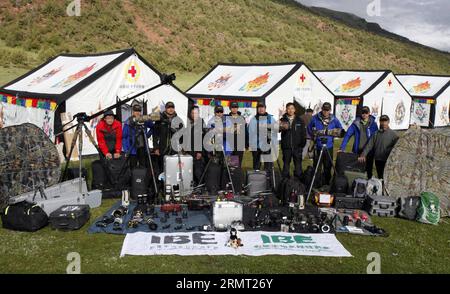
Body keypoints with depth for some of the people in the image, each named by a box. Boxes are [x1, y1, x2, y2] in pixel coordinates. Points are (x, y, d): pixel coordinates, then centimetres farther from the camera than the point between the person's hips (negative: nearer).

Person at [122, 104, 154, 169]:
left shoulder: (145, 121, 3)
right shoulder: (128, 123, -7)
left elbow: (153, 127, 20)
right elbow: (124, 137, -5)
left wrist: (148, 134, 5)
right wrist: (126, 150, -11)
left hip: (143, 148, 3)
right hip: (133, 149, -3)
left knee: (143, 167, 7)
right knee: (133, 167, 2)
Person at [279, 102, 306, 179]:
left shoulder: (299, 120, 5)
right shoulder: (282, 120, 2)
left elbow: (303, 134, 5)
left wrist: (302, 144, -2)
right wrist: (283, 128, -35)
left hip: (297, 147, 0)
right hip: (286, 147, 0)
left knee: (298, 164, 4)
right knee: (286, 164, 7)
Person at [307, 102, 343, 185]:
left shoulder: (334, 119, -1)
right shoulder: (315, 118, -3)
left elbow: (340, 130, 13)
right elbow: (309, 128, 9)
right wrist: (313, 136, -1)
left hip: (329, 147, 1)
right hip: (317, 147, -1)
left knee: (328, 167, 7)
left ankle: (326, 184, 19)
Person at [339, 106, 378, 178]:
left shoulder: (373, 124, -2)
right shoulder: (356, 123, -3)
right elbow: (348, 135, -6)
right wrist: (342, 148, -14)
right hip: (358, 150, 0)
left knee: (369, 170, 13)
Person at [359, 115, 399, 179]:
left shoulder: (393, 134, -3)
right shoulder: (376, 134, 6)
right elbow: (369, 145, 2)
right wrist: (363, 155, -10)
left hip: (387, 161, -4)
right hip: (378, 160, 4)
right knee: (380, 178, 16)